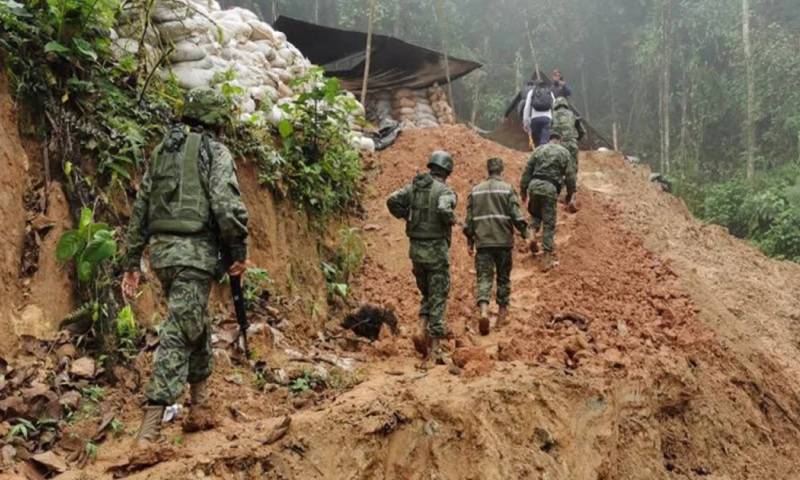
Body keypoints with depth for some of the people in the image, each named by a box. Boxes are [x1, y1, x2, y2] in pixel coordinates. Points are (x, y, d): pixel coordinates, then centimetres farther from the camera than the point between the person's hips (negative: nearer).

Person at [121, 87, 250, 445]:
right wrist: (238, 252, -4)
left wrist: (132, 262, 18)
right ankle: (149, 431, -11)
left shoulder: (163, 150, 17)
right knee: (179, 333, -7)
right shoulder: (215, 152, -3)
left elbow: (140, 209, 16)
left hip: (160, 249, 7)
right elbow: (227, 207, -16)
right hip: (194, 252, -7)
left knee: (197, 326, 23)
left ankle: (200, 409, 31)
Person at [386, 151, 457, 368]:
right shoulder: (444, 191, -10)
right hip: (436, 248, -5)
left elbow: (392, 201, -5)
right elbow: (443, 210, -30)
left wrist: (408, 217, 8)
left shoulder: (413, 187, 7)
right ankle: (435, 349, 3)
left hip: (415, 249, 5)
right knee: (438, 298, 2)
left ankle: (422, 330, 1)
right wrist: (451, 220, -8)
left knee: (427, 294, 22)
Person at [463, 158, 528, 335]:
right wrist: (525, 234, 1)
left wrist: (470, 241, 16)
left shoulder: (476, 190, 8)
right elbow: (516, 215, -8)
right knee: (503, 278, 12)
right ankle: (502, 315, 20)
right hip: (503, 241, -1)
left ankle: (484, 311, -23)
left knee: (484, 277, -1)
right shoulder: (507, 189, -1)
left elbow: (469, 218, 9)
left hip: (483, 242, 1)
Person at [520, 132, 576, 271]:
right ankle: (547, 259, 3)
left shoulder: (539, 149, 14)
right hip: (550, 188, -3)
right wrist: (571, 195, 9)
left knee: (535, 213, 30)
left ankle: (533, 234, 3)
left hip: (534, 185, 3)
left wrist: (523, 189, 14)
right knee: (549, 224, 2)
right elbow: (570, 175, 4)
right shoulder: (564, 152, 8)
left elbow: (527, 170, 10)